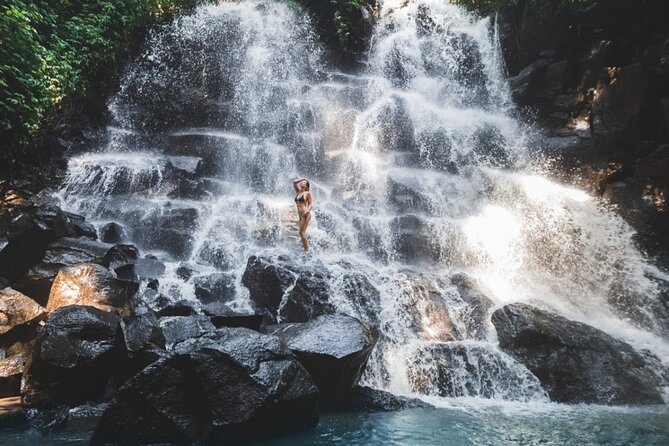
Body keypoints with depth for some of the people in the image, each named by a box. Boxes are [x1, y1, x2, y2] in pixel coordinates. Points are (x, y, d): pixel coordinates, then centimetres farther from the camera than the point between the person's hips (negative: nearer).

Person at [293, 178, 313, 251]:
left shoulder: (307, 193, 0)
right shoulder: (298, 191, 16)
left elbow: (311, 204, -3)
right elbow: (294, 182, 19)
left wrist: (307, 211, -18)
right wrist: (302, 179, 20)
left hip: (306, 215, -7)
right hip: (300, 215, 7)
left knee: (302, 232, -12)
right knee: (303, 232, 7)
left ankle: (306, 249, -9)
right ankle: (305, 246, 13)